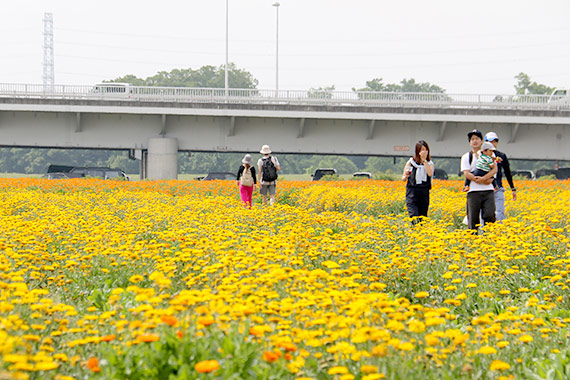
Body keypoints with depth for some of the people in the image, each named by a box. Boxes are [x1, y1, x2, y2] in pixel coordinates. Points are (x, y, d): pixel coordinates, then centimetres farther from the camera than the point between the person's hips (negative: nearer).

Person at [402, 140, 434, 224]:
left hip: (424, 193, 2)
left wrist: (424, 160, -11)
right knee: (414, 217, -18)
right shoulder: (411, 162, 6)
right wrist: (406, 175, -12)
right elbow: (403, 179, 11)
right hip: (412, 192, -2)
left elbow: (430, 174, -13)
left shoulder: (430, 163, 9)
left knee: (422, 218, 1)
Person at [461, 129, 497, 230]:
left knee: (489, 216, -12)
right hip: (473, 191, -1)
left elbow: (494, 169, 0)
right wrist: (483, 181, -11)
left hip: (488, 190, 1)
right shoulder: (466, 157, 8)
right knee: (473, 219, -3)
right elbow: (467, 174, -3)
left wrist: (483, 178, -17)